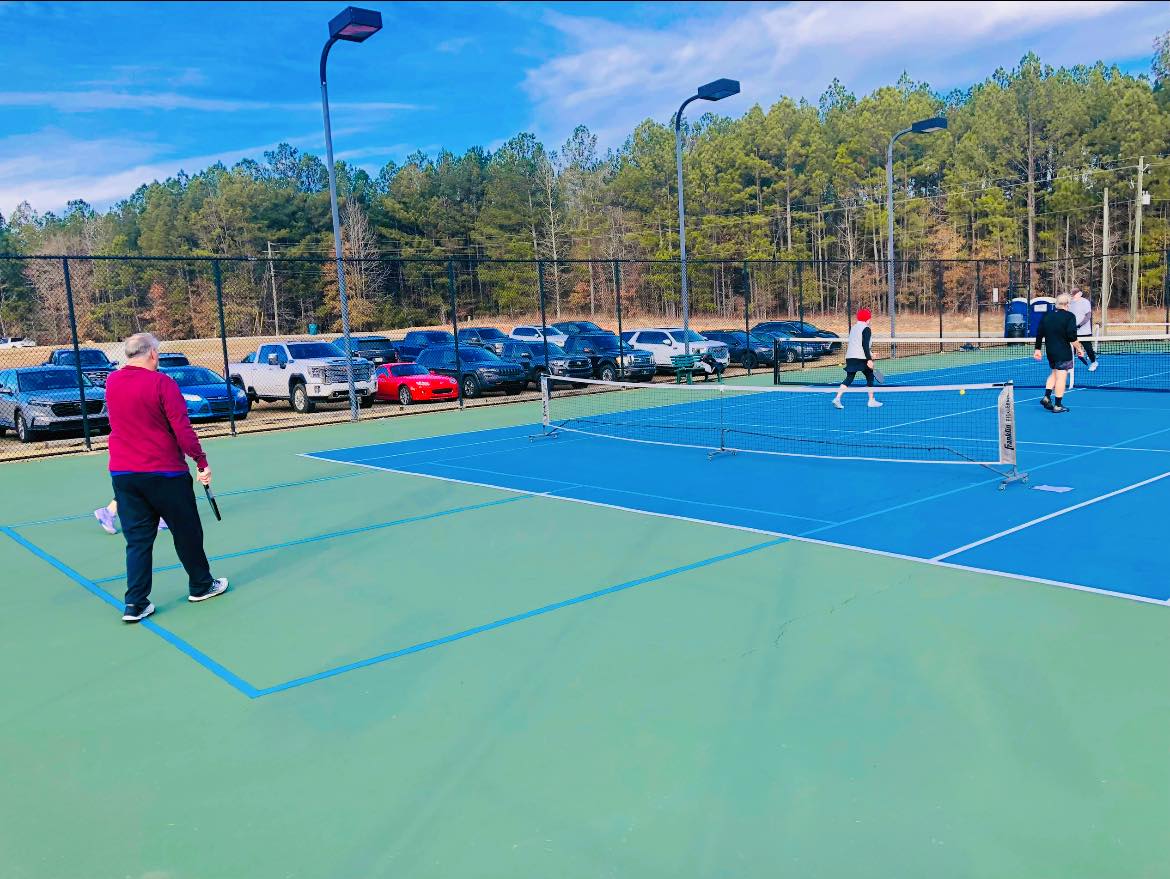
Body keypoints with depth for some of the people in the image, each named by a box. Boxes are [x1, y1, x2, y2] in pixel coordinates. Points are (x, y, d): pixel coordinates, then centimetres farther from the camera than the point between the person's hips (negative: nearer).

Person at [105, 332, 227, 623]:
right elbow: (182, 429, -16)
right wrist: (201, 462, -11)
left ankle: (135, 604, 4)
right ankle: (201, 585, 27)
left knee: (137, 539, 9)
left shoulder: (111, 382, 3)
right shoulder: (161, 382, -13)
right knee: (186, 532, 12)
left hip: (122, 473, 5)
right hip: (164, 472, -5)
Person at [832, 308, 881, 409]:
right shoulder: (866, 329, -9)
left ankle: (837, 398, -12)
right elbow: (865, 345, -18)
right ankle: (871, 401, 15)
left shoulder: (853, 327, 16)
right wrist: (869, 359, -20)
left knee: (849, 378, 5)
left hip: (850, 357, 7)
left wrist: (869, 353, 33)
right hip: (861, 358, -7)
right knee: (870, 378, 10)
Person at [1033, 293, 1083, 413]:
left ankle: (1046, 397, 12)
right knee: (1061, 376, -2)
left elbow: (1039, 334, 9)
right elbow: (1072, 337, -16)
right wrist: (1079, 348, -5)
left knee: (1054, 373, 23)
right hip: (1064, 352, -6)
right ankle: (1058, 405, -1)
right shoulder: (1069, 316, -10)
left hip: (1050, 351, 6)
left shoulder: (1046, 316, 7)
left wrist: (1037, 349, 17)